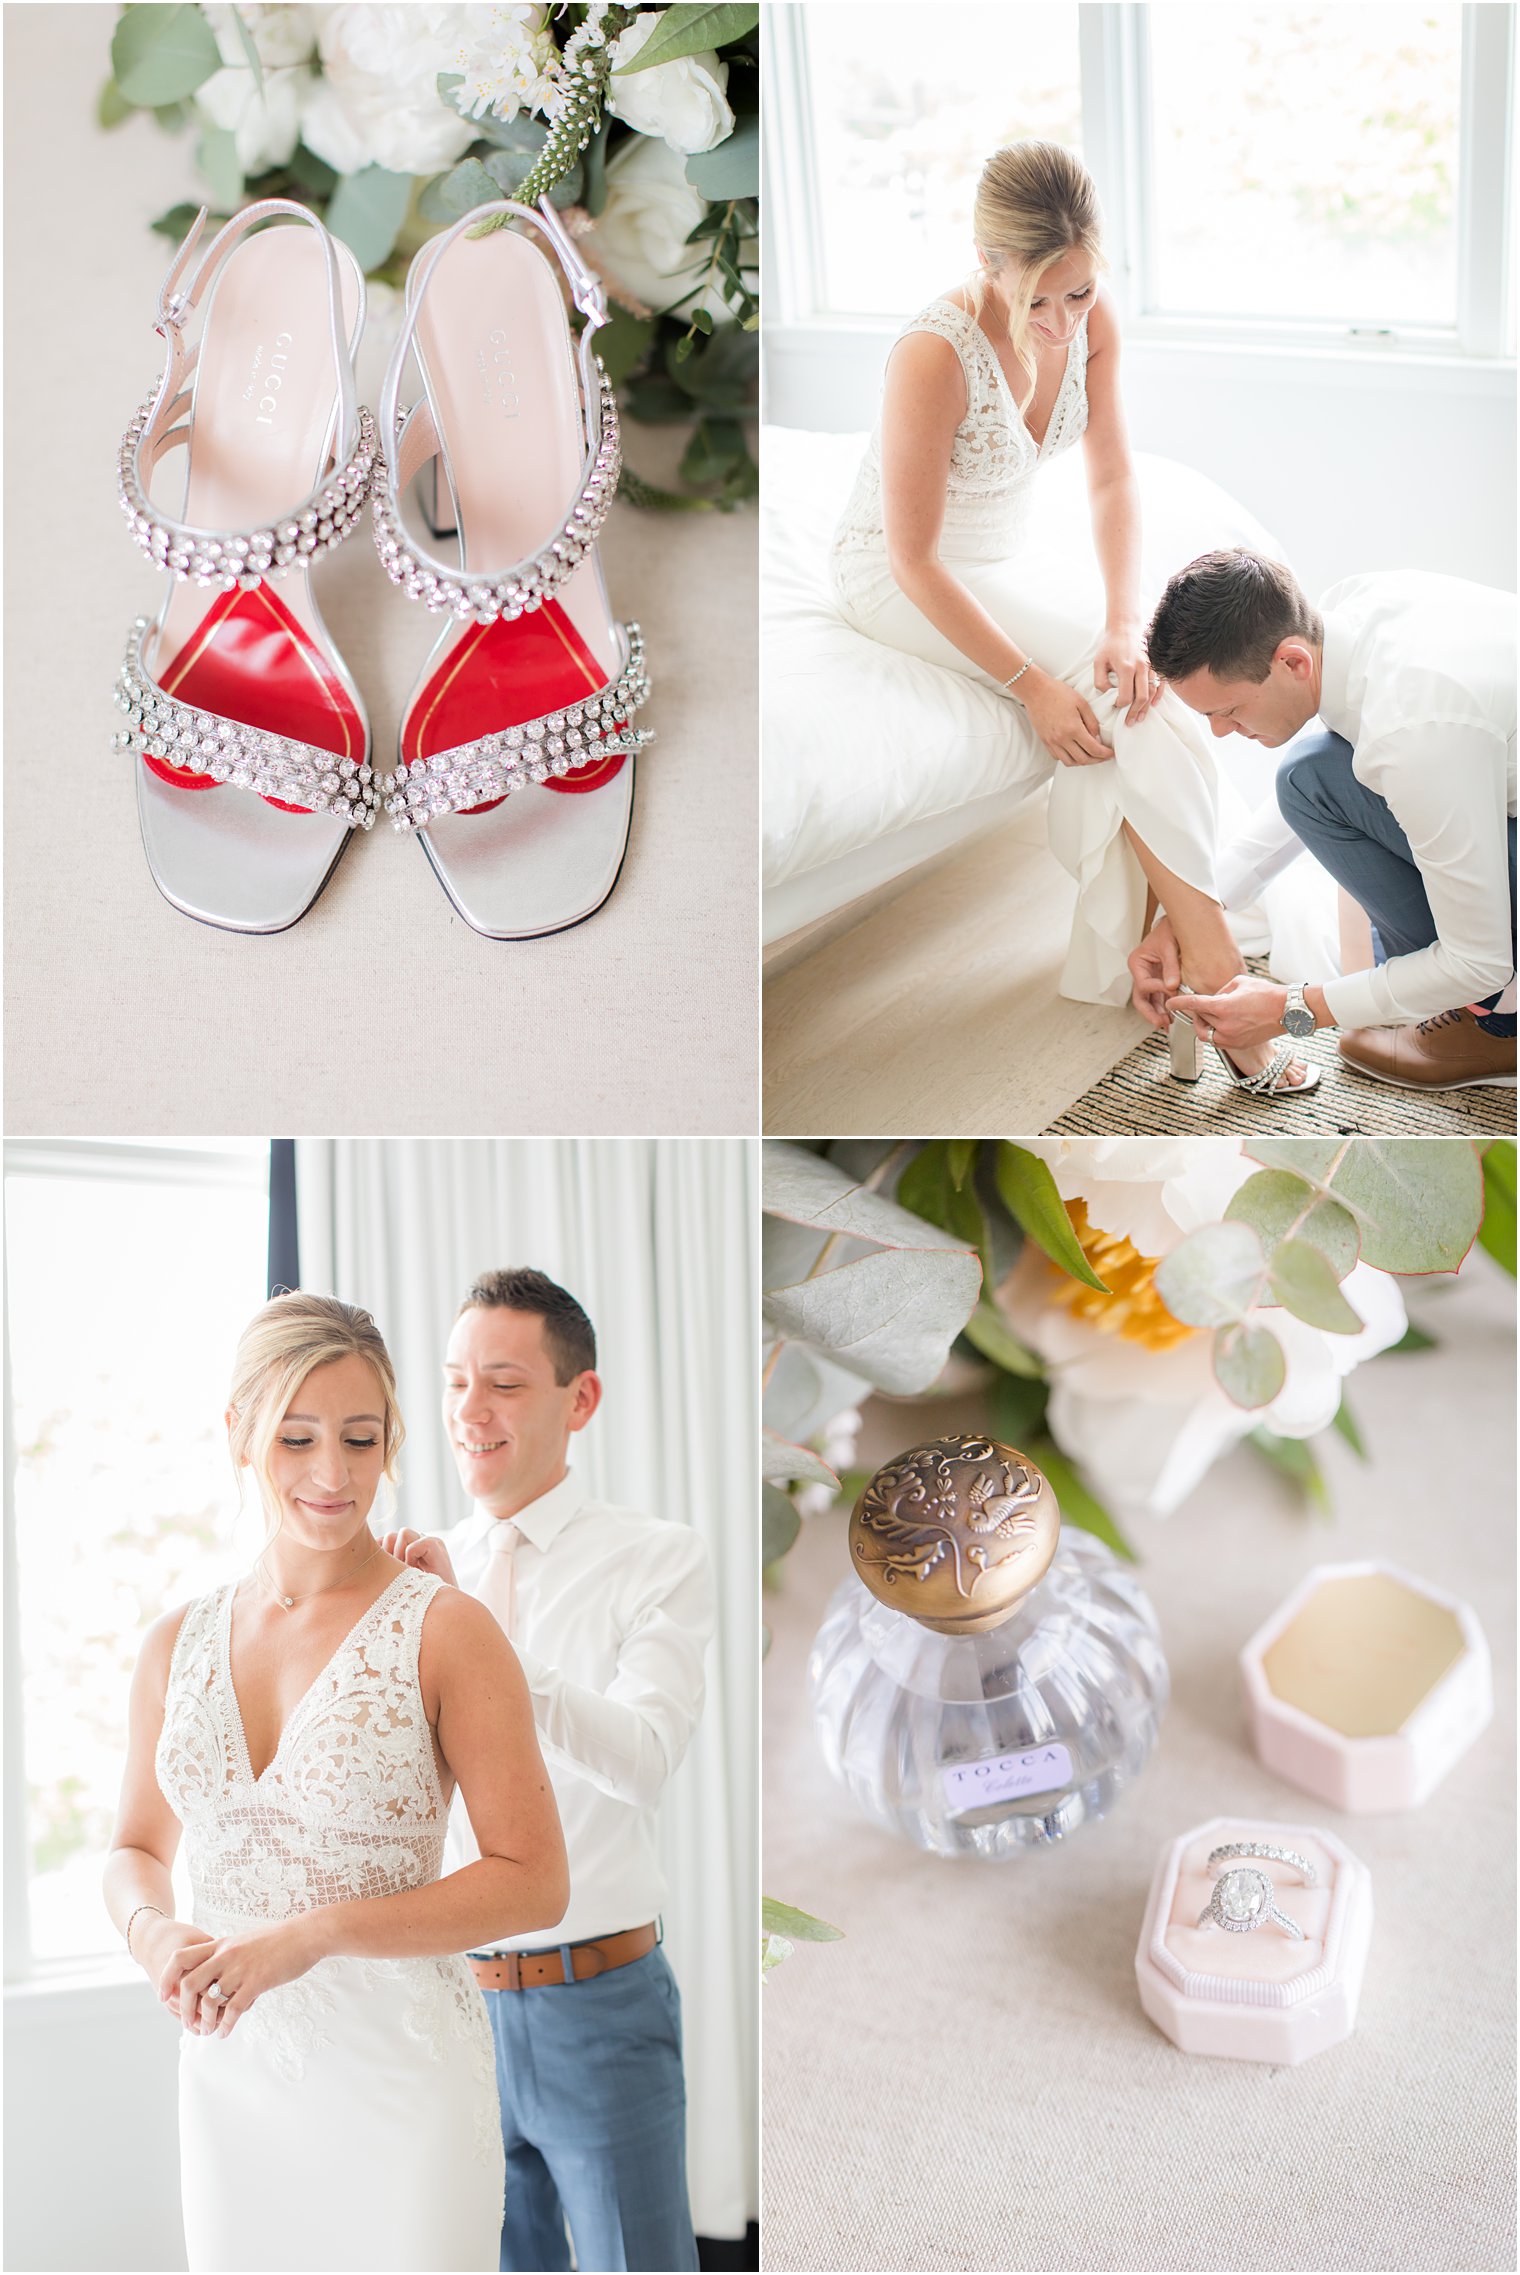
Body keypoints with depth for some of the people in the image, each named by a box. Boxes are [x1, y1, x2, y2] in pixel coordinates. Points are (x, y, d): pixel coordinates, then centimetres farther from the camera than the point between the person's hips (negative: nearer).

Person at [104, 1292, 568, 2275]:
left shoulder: (447, 1631, -10)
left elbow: (534, 1881, -12)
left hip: (402, 2072, -4)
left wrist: (314, 1934, -20)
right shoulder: (179, 1645, 4)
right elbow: (138, 1849, 16)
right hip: (229, 2074, 4)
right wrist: (155, 1931, -8)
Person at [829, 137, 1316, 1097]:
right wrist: (1030, 681, -28)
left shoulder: (1093, 322, -12)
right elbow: (916, 559, -26)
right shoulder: (934, 353, -30)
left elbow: (1114, 480, -4)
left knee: (1111, 694, -22)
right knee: (1113, 697, -23)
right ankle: (1216, 971, -18)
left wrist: (1124, 622, -19)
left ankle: (1107, 974, -16)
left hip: (1005, 561, 6)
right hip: (897, 580, -6)